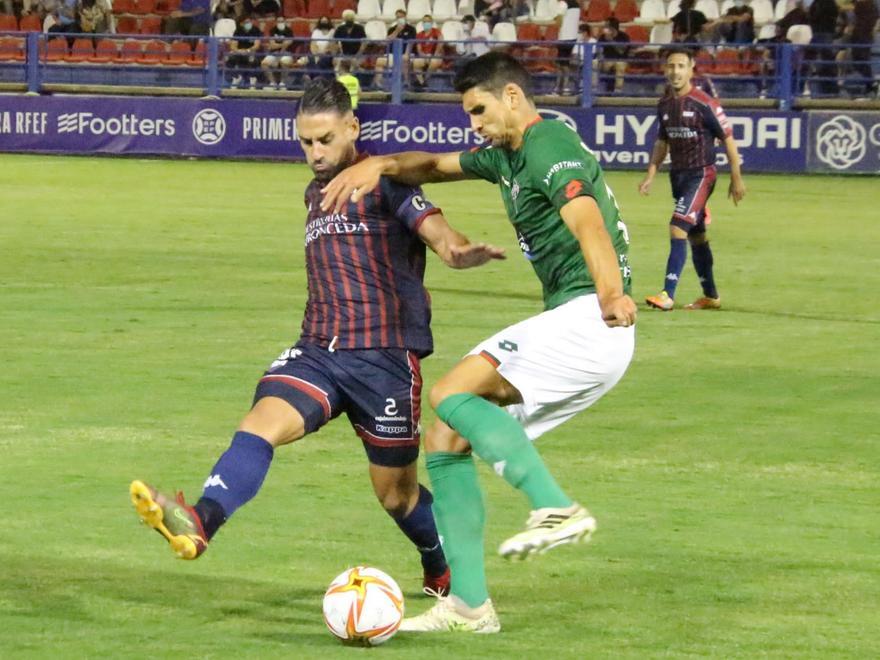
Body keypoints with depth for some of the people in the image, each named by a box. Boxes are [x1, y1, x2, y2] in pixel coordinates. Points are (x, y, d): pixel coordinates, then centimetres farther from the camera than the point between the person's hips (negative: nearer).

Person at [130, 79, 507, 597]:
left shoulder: (385, 182, -3)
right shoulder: (315, 194, 19)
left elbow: (435, 230, -22)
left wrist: (459, 250, -43)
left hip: (384, 355, -5)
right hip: (317, 351, 5)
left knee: (396, 492, 7)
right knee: (261, 424, -24)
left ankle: (448, 574, 33)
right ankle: (199, 523, -43)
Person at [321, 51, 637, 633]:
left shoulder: (549, 147, -11)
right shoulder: (507, 155, 20)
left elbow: (585, 219, -30)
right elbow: (437, 166, 33)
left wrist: (610, 291, -48)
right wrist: (380, 165, 10)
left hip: (589, 321, -10)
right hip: (572, 328, 10)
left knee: (452, 395, -24)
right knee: (446, 440, 8)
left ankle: (558, 509, -32)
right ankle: (468, 604, 7)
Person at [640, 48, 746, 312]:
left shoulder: (704, 104, -13)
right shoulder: (665, 105, 7)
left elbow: (727, 139, -8)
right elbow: (661, 142, 18)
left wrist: (736, 179, -7)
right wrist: (651, 175, 8)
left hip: (701, 175, -7)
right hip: (678, 175, 7)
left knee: (678, 228, -19)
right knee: (696, 235, 15)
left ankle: (668, 295, -23)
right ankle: (711, 296, 27)